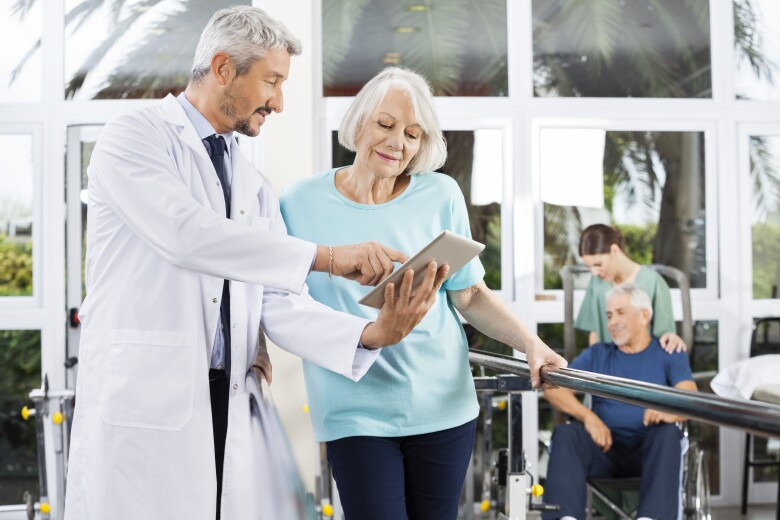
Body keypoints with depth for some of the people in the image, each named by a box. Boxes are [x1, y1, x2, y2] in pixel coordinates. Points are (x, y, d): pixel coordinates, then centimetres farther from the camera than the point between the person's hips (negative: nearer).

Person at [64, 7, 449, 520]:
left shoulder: (257, 187, 16)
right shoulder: (134, 137, -3)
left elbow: (282, 307, 6)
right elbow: (186, 233, -22)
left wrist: (370, 333, -13)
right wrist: (326, 257, -22)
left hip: (229, 408, 6)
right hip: (142, 401, -6)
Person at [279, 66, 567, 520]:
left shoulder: (441, 195, -1)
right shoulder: (301, 202, -4)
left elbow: (470, 295, 2)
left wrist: (531, 343, -10)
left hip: (442, 406, 2)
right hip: (355, 414, -1)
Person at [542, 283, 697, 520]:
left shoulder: (669, 355, 10)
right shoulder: (596, 355, 16)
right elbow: (553, 389, 4)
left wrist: (671, 411, -32)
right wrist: (588, 416, -15)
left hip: (651, 450, -1)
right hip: (605, 448, 2)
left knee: (668, 432, -34)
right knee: (565, 433, -28)